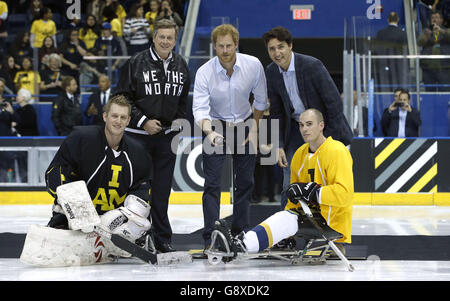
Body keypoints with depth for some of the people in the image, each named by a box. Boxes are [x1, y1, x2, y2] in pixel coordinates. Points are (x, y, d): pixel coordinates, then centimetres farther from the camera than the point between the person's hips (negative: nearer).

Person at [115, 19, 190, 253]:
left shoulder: (181, 67, 10)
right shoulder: (136, 63, -6)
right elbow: (123, 98, -5)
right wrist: (143, 121, -12)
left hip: (167, 135, 4)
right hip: (138, 134, -3)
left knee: (162, 188, 5)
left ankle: (163, 239, 11)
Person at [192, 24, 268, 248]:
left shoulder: (253, 65, -14)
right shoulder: (204, 72, -20)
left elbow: (261, 100, 0)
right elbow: (200, 108, -25)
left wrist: (253, 128, 0)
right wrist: (209, 131, -42)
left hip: (244, 125, 2)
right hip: (215, 127, -2)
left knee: (245, 182, 6)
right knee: (212, 183, -10)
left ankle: (240, 233, 18)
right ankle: (210, 238, -10)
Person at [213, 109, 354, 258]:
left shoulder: (337, 151, -13)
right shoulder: (300, 154, 13)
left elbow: (344, 193, -23)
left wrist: (312, 192, -26)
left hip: (332, 220, -8)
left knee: (286, 220, -27)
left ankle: (242, 245, -43)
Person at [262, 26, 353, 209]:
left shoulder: (312, 66, -21)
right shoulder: (271, 73, -3)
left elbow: (335, 103, -19)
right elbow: (276, 113, 7)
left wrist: (330, 139, -19)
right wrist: (279, 146, -2)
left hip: (323, 127, -5)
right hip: (296, 129, 5)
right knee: (290, 186, 0)